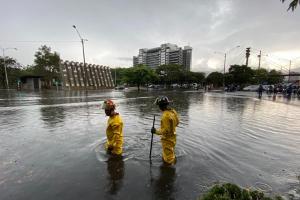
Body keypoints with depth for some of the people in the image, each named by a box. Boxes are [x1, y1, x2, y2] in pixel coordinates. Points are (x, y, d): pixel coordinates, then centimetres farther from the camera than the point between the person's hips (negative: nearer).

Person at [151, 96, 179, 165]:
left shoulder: (166, 116, -32)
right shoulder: (173, 111, -5)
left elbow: (165, 131, -29)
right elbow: (177, 122, 10)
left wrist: (156, 131, -18)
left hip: (167, 139, -9)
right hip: (172, 137, 9)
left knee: (168, 158, 10)